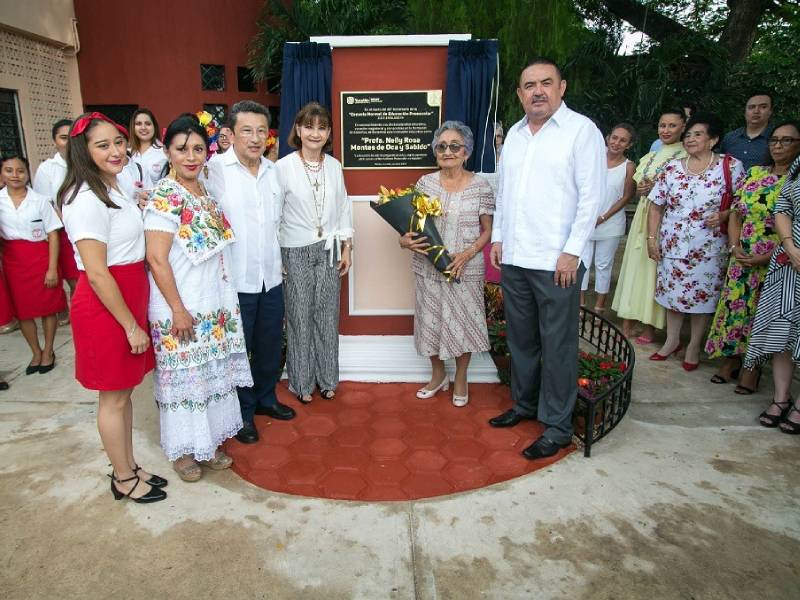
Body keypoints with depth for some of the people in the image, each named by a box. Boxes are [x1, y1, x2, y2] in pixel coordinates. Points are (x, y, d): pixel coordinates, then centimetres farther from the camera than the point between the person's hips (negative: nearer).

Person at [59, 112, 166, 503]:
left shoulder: (111, 188, 11)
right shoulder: (86, 199, -19)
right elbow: (96, 273, -21)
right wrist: (131, 325, -18)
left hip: (129, 297, 9)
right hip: (105, 307, -9)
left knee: (123, 390, 18)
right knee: (114, 397, 6)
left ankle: (128, 468, 34)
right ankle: (124, 480, 24)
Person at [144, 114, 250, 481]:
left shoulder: (205, 193, 7)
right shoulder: (164, 198, -15)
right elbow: (156, 259, -18)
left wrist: (224, 300, 13)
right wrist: (178, 309, -18)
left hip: (215, 304, 8)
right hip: (181, 307, -7)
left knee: (214, 373, 16)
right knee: (184, 376, 7)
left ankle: (209, 442, 34)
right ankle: (182, 450, 27)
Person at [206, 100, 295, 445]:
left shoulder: (273, 170, 7)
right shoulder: (215, 170, -12)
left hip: (272, 277, 6)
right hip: (235, 280, -5)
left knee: (270, 345, 18)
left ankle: (265, 398, 40)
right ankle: (242, 412, 28)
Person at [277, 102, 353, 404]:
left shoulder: (334, 166, 4)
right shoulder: (284, 167, -8)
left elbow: (343, 207, 10)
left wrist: (346, 248, 7)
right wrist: (275, 257, -9)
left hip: (329, 251, 4)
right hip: (296, 252, -3)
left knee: (327, 315, 10)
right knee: (299, 317, 5)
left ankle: (327, 378, 26)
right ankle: (302, 381, 22)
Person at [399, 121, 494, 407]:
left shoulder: (480, 186, -5)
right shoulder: (425, 183, 1)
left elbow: (488, 230, -1)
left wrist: (468, 253, -17)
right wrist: (405, 241, -13)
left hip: (466, 270, -2)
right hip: (428, 267, 3)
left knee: (462, 321, 8)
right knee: (430, 320, 12)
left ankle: (461, 378, 31)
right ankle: (438, 374, 35)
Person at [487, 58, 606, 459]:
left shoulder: (582, 130, -4)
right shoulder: (514, 133, 14)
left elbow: (591, 196, -9)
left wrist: (572, 251, -14)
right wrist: (497, 238, 12)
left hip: (556, 260, -6)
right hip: (514, 257, 6)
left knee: (557, 344, 2)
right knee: (520, 336, 16)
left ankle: (558, 426, 14)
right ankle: (524, 403, 33)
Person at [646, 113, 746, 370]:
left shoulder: (731, 167, -2)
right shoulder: (672, 168, 5)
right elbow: (656, 205, 6)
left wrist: (724, 215, -16)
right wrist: (652, 237, 1)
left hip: (708, 248, -2)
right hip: (673, 245, 3)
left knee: (702, 296, 5)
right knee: (672, 292, 11)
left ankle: (694, 346, 20)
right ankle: (672, 341, 27)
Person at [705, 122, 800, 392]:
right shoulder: (754, 174, 7)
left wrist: (767, 257, -18)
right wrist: (735, 246, -6)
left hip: (776, 262, -4)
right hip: (742, 258, 4)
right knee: (734, 306, 7)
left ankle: (752, 369, 17)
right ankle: (730, 361, 23)